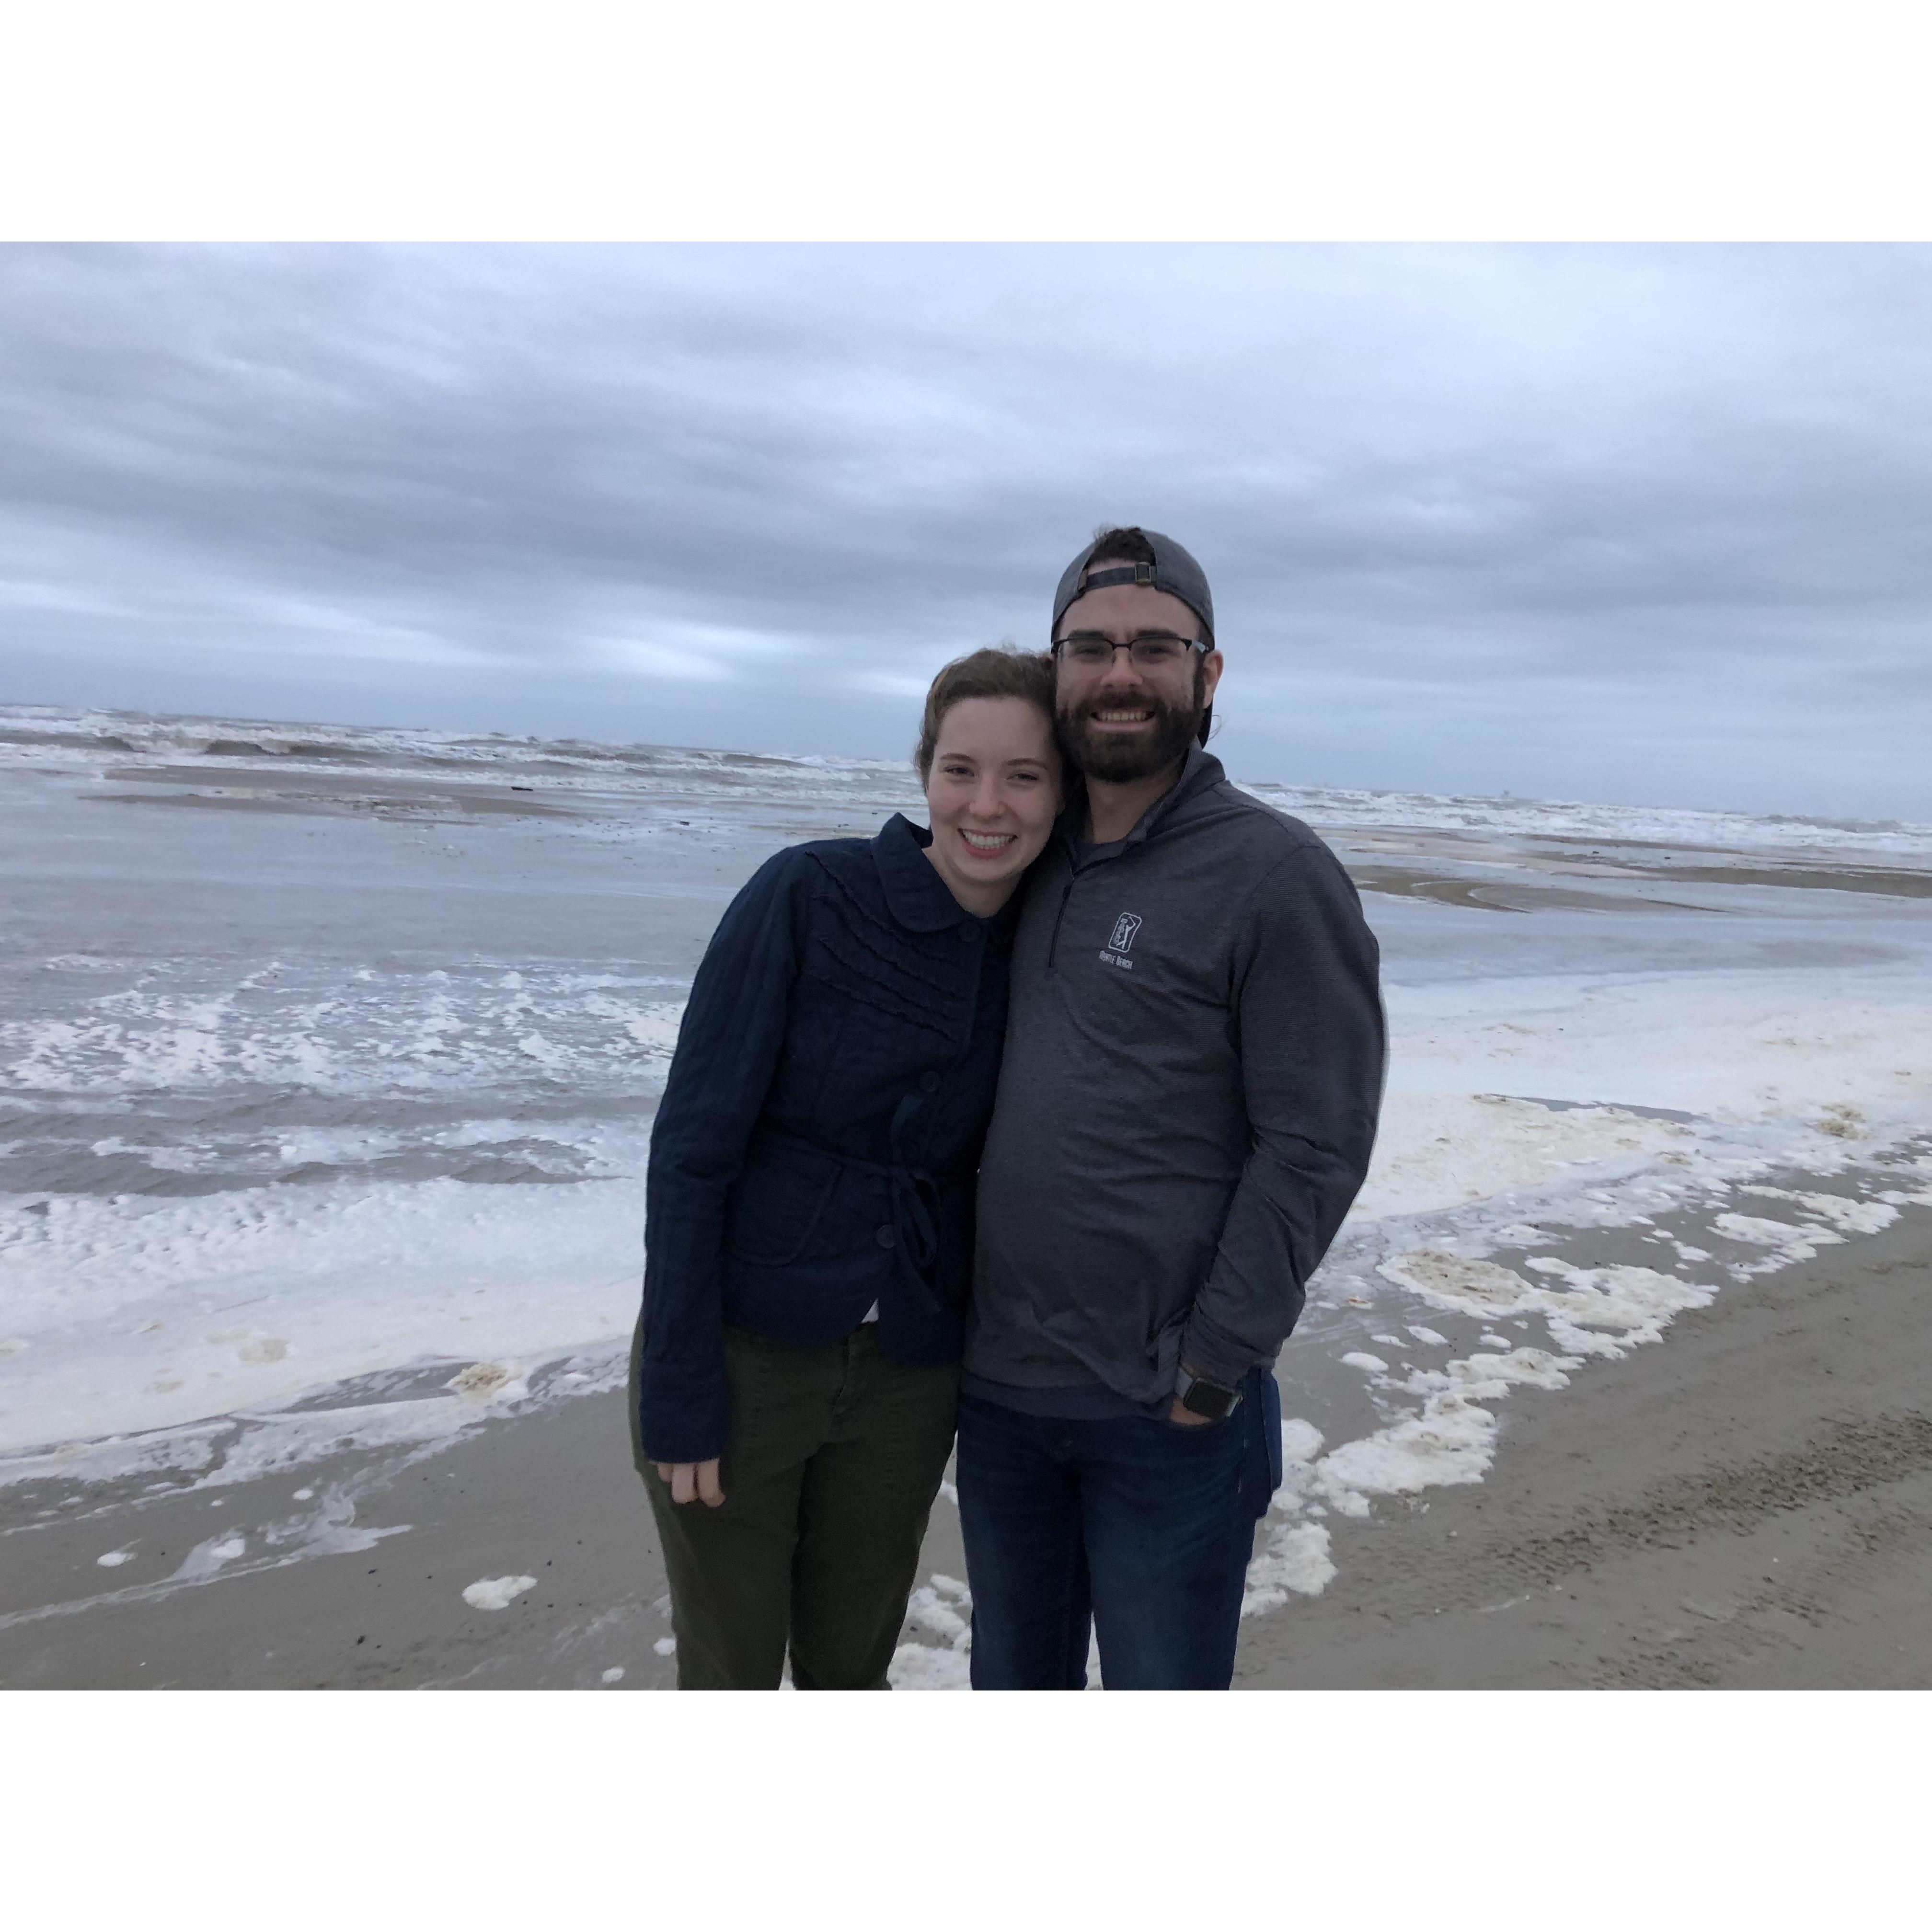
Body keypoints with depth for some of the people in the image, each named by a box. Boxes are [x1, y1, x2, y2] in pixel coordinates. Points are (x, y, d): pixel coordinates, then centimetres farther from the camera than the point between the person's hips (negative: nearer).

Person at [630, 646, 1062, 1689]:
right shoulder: (806, 893, -16)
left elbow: (991, 1174, 7)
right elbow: (692, 1144, -15)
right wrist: (679, 1394, -14)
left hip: (905, 1377, 3)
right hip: (739, 1355, -3)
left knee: (850, 1665, 20)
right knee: (730, 1670, 16)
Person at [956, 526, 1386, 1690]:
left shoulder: (1276, 872, -12)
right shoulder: (1035, 863, 6)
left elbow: (1316, 1147, -15)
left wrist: (1214, 1366, -15)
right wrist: (954, 1308, 8)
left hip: (1165, 1409, -5)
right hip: (999, 1384, 6)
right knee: (1014, 1677, 24)